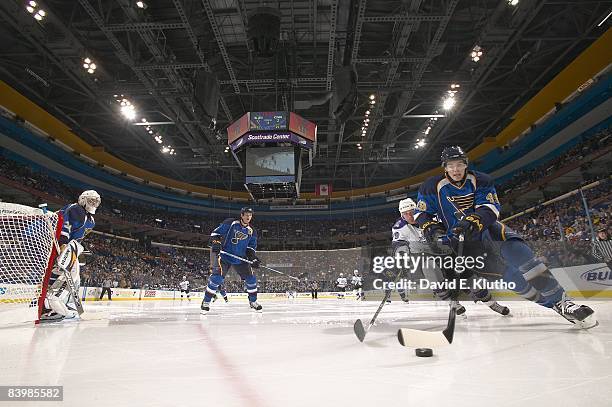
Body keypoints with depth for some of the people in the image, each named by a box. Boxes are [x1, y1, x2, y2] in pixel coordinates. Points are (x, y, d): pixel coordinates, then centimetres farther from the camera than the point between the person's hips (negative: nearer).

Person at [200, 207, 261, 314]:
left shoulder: (251, 232, 5)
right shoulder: (230, 223, -8)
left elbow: (251, 247, 9)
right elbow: (216, 233, -4)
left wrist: (253, 258, -6)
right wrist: (216, 243, -20)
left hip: (240, 259, 5)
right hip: (224, 256, -4)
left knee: (250, 277, 1)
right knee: (217, 276, -19)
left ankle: (253, 301, 20)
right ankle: (206, 302, -4)